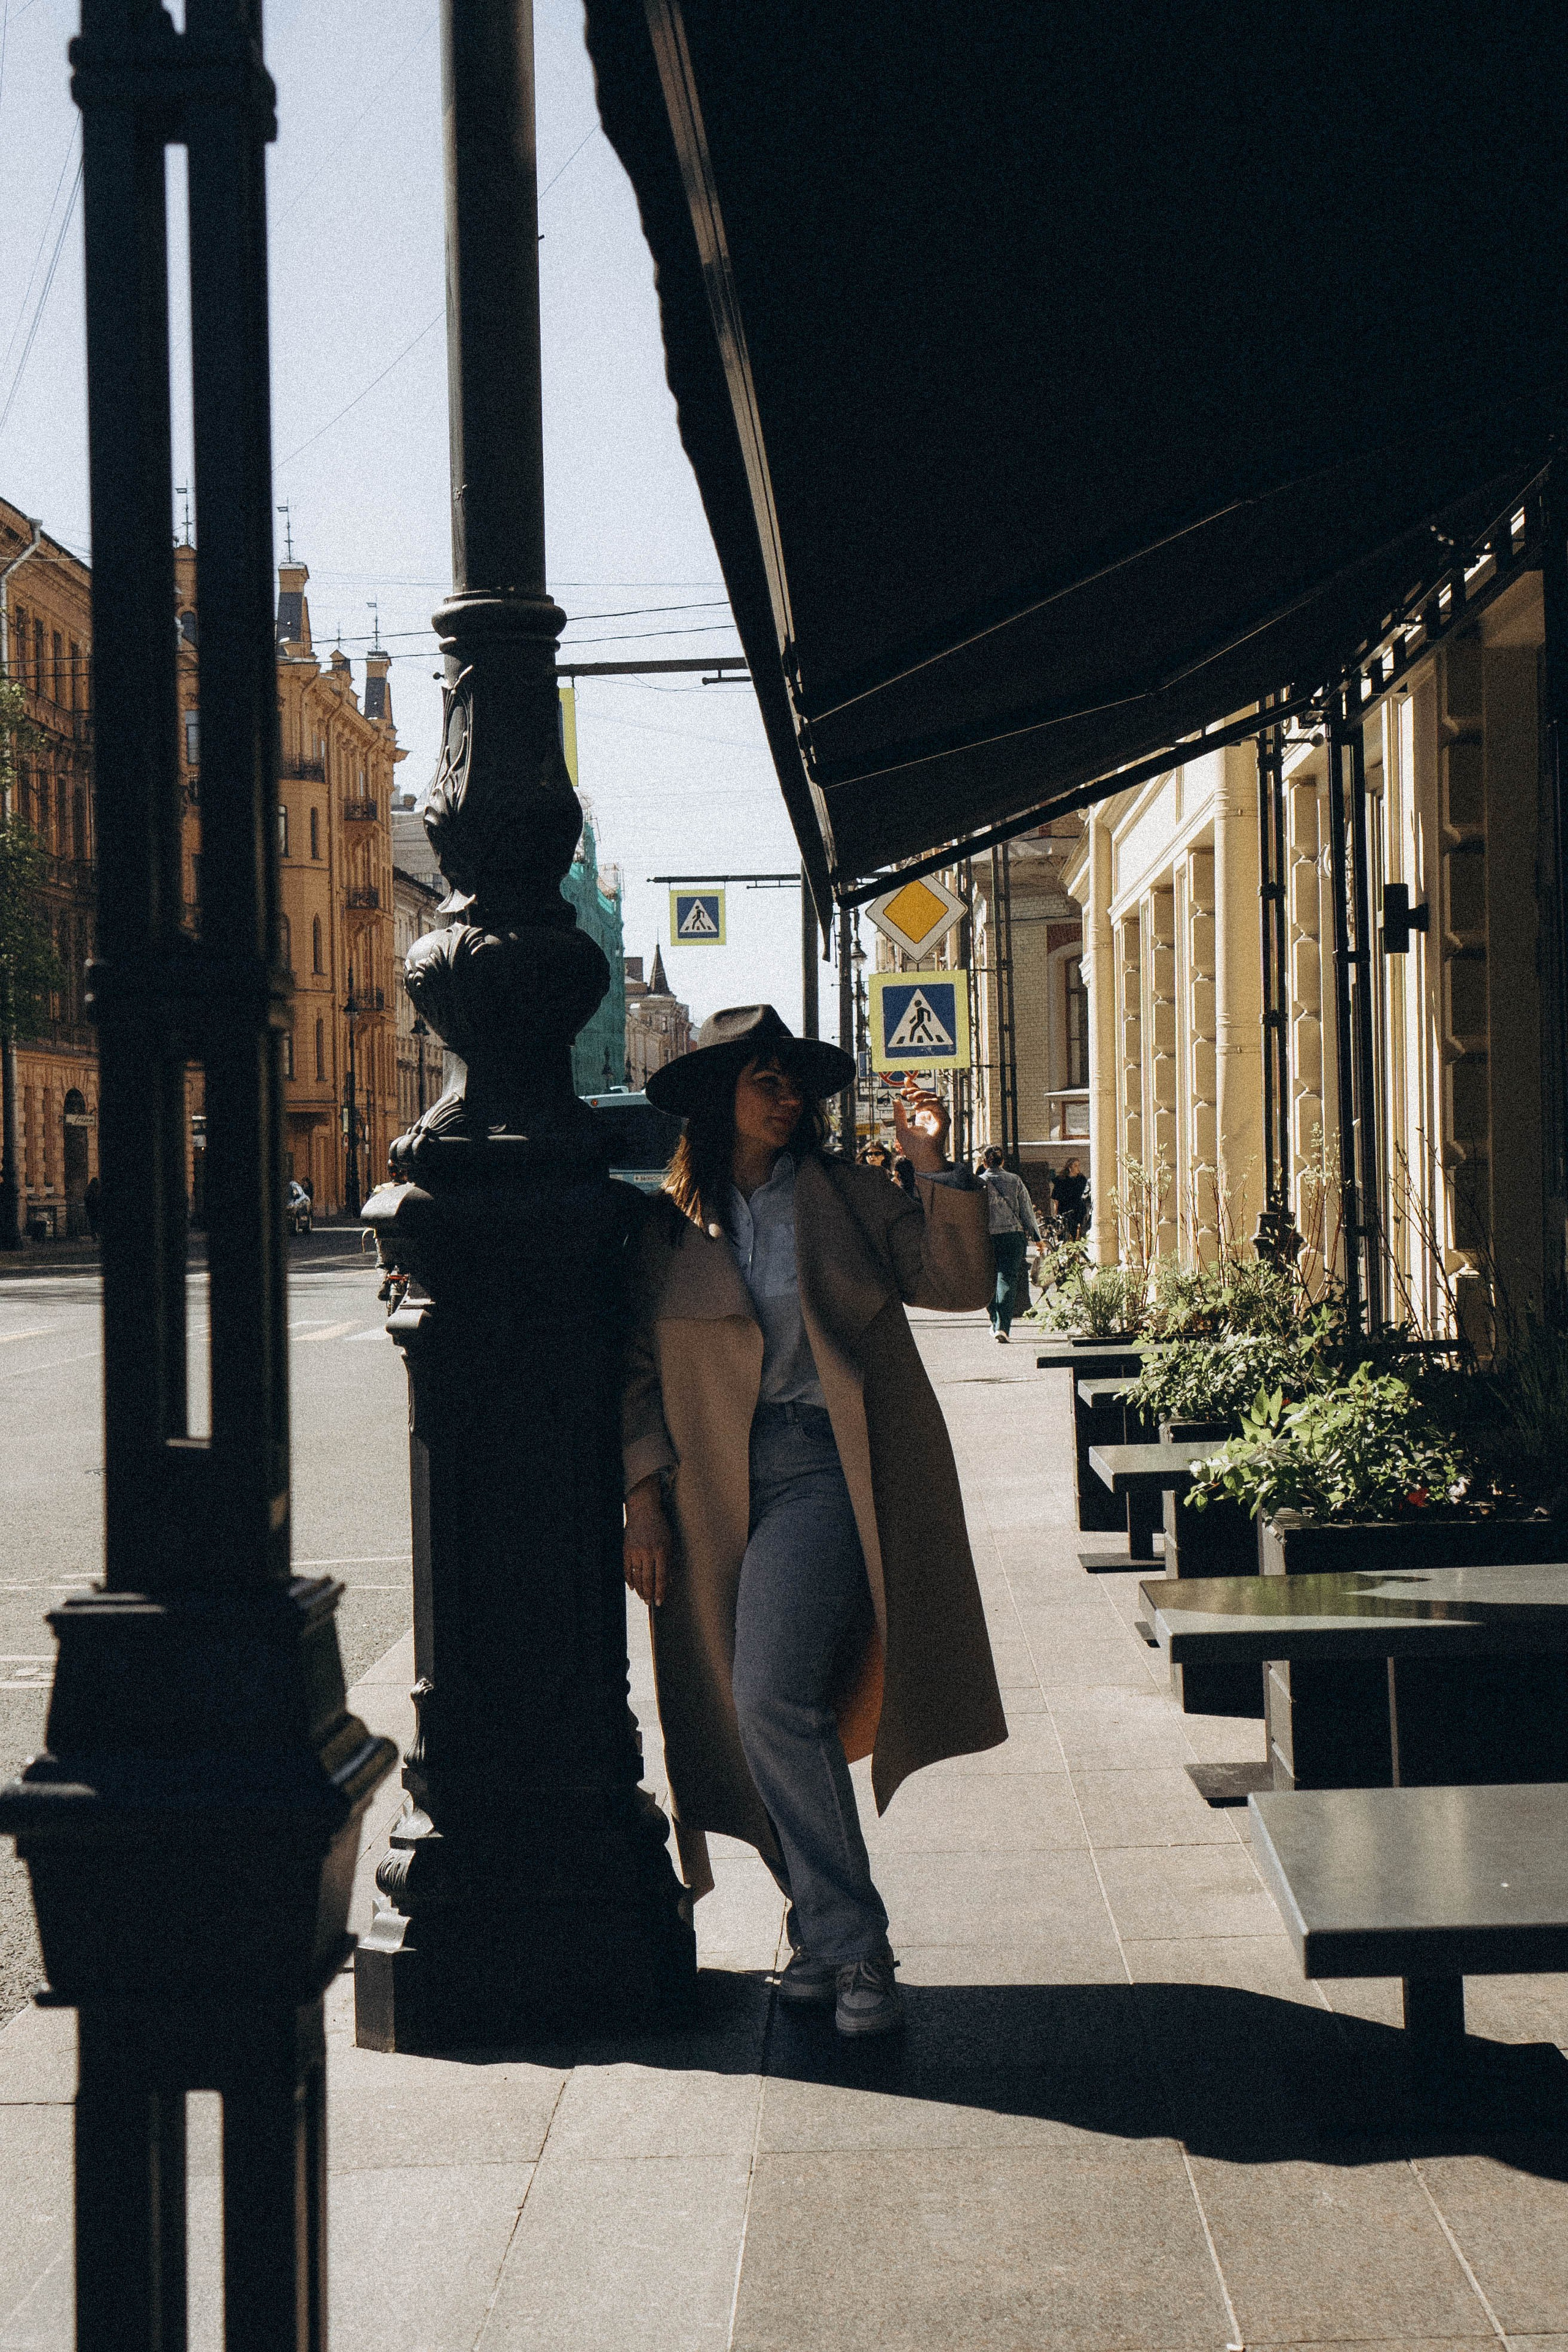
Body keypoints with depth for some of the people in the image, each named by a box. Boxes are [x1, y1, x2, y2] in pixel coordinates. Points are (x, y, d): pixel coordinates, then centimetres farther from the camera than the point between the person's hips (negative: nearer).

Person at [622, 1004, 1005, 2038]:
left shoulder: (842, 1194, 8)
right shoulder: (668, 1226, 9)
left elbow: (957, 1283, 7)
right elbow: (640, 1372, 11)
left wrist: (937, 1170, -3)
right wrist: (643, 1498, 3)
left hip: (822, 1469, -3)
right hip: (720, 1492, 3)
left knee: (772, 1700, -19)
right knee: (757, 1721, 5)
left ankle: (845, 1943, -9)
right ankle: (834, 1936, 23)